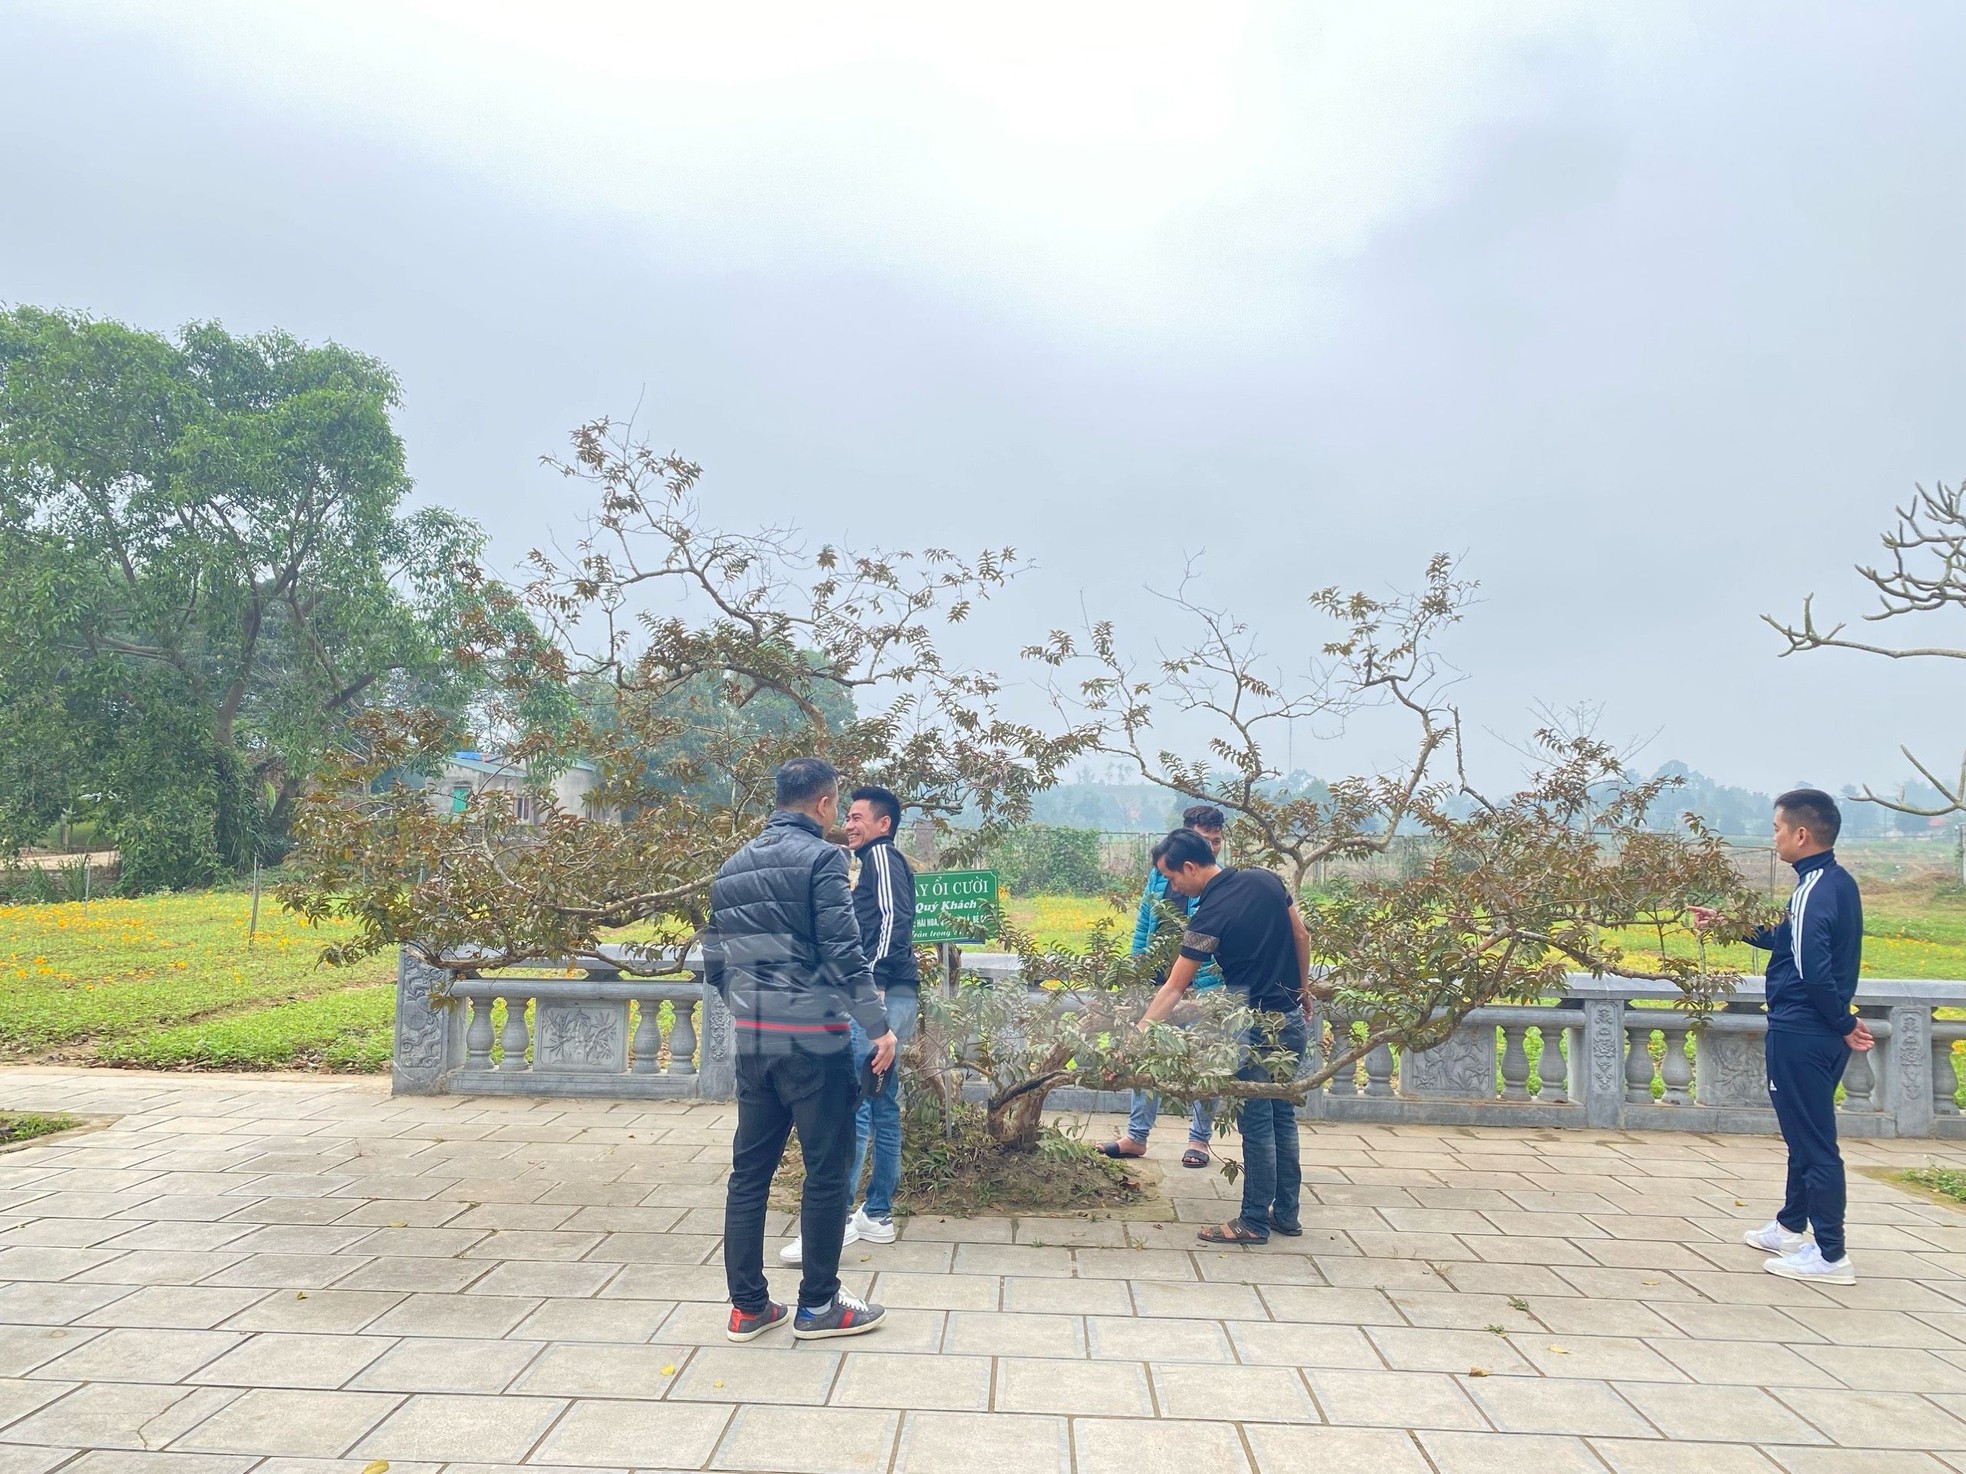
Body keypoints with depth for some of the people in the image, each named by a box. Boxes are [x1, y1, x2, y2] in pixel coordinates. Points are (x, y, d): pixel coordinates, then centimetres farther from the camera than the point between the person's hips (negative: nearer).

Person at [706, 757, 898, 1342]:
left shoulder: (733, 865, 12)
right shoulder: (820, 857, -10)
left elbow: (714, 958, 15)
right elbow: (842, 951, -16)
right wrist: (878, 1025, -11)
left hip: (752, 1040, 7)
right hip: (813, 1037, -7)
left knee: (749, 1171, 12)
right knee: (826, 1171, 5)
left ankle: (748, 1306, 18)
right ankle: (818, 1305, 13)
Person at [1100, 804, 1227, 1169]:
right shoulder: (1160, 875, 4)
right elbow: (1143, 928, 12)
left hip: (1203, 991, -4)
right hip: (1157, 985, 4)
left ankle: (1200, 1139, 24)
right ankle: (1136, 1136, 20)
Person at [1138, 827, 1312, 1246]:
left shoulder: (1209, 916, -19)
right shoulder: (1266, 880, 0)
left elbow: (1173, 988, -19)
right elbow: (1302, 937, 9)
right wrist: (1303, 990, 21)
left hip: (1257, 1028, -7)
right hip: (1292, 1020, 7)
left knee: (1257, 1124, 2)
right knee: (1283, 1116, 16)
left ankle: (1254, 1222, 11)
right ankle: (1286, 1213, 24)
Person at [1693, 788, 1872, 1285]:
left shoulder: (1813, 890, -22)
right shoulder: (1838, 882, 9)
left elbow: (1812, 969, -28)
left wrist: (1843, 1023, -15)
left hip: (1801, 1033, -10)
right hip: (1823, 1033, 10)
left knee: (1812, 1139, -1)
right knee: (1806, 1133, 20)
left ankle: (1832, 1256, 7)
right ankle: (1791, 1226, 35)